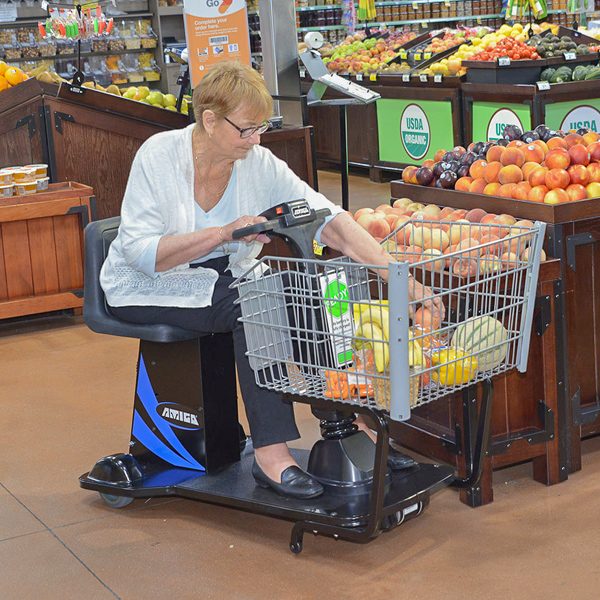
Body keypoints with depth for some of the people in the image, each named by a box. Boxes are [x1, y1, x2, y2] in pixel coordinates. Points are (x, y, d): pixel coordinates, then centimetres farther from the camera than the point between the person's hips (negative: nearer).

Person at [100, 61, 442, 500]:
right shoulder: (160, 156, -18)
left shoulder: (259, 164, -8)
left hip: (221, 281, 5)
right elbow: (140, 253, -24)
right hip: (147, 292, -5)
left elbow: (330, 220, -17)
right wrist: (224, 234, -33)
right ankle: (271, 450, -27)